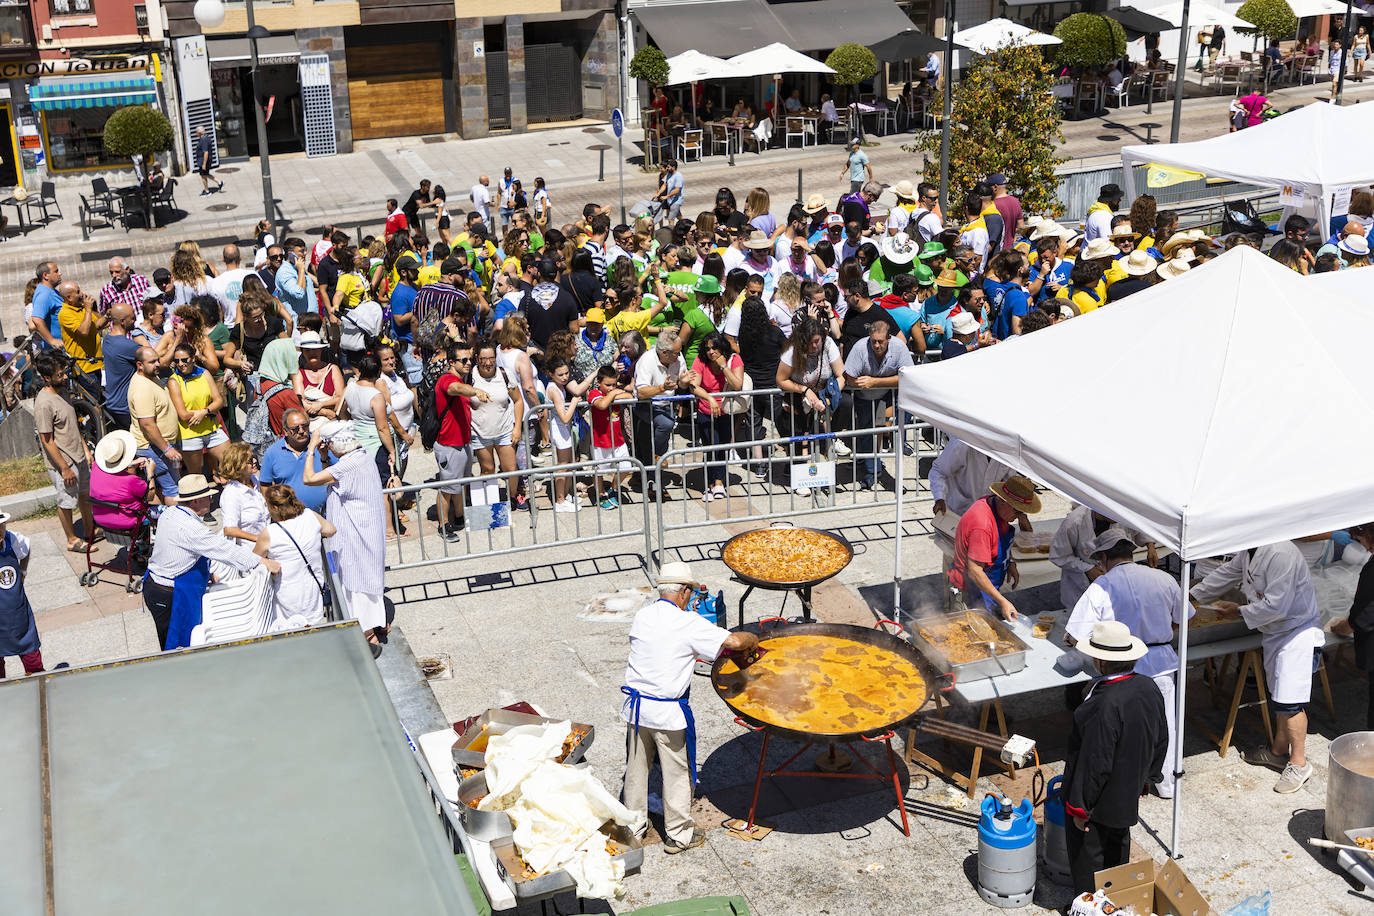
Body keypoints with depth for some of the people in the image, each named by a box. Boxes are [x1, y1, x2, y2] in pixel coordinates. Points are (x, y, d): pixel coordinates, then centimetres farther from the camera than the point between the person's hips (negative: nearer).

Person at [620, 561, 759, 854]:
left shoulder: (642, 617, 0)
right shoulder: (688, 623, -16)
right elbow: (734, 641, -21)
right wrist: (753, 638, 0)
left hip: (636, 706, 5)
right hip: (669, 712, -5)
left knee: (636, 768, 19)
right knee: (677, 773, 11)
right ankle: (678, 835, 22)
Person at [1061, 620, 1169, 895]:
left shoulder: (1104, 705, -36)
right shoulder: (1148, 687, -10)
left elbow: (1095, 764, -30)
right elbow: (1161, 740, 5)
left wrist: (1080, 807, -18)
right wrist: (1147, 776, 20)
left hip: (1101, 799, -9)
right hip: (1129, 794, 9)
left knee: (1087, 854, 12)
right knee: (1118, 846, 28)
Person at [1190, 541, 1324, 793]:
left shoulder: (1281, 553, -29)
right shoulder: (1249, 551, 3)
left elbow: (1276, 605, -29)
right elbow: (1225, 574, 20)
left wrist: (1239, 611, -14)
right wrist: (1191, 595, 22)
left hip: (1297, 634, -10)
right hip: (1275, 633, 10)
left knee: (1290, 701, -8)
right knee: (1279, 697, 19)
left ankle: (1299, 763, 3)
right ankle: (1279, 750, 32)